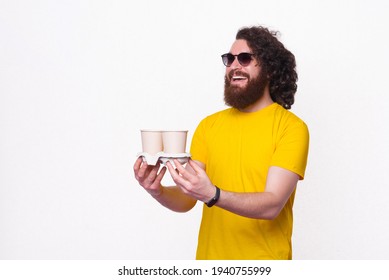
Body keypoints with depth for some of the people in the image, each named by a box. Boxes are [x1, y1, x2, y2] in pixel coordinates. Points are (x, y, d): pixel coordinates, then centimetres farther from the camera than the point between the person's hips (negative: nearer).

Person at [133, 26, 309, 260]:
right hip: (210, 255, 3)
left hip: (264, 257, -3)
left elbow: (272, 205, -20)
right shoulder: (208, 125, -1)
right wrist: (158, 191, -22)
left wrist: (212, 195, -34)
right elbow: (186, 200, -2)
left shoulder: (291, 127, -12)